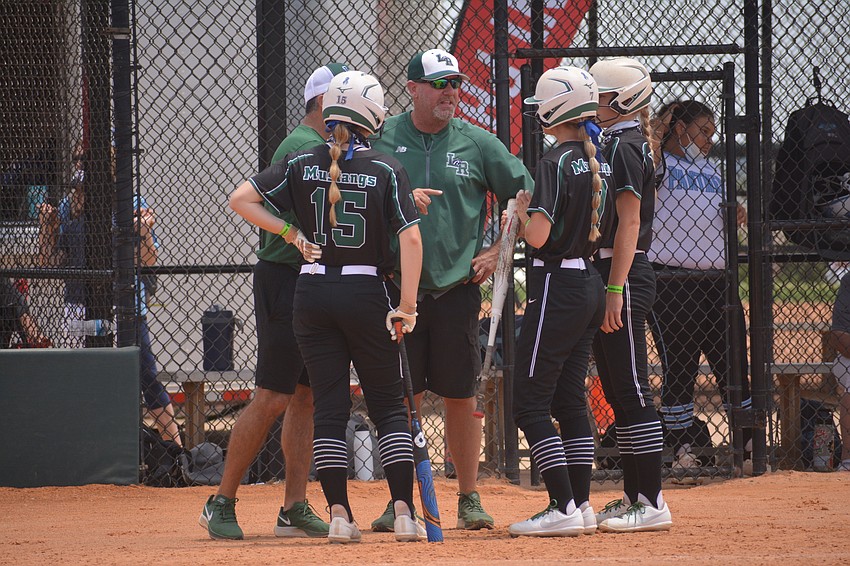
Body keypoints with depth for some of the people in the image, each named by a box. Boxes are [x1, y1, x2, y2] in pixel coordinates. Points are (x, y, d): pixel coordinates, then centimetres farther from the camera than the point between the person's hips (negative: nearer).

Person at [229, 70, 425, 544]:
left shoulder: (302, 164, 1)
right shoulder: (387, 170, -5)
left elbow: (241, 199, -1)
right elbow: (411, 238, -12)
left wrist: (291, 234, 2)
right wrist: (407, 305, -10)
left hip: (312, 292, 2)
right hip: (367, 292, -2)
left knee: (329, 406, 6)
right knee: (390, 406, 6)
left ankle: (340, 515, 0)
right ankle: (405, 513, -3)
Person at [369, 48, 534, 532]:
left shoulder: (477, 143, 4)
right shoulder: (382, 140, 3)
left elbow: (525, 194, 9)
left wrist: (498, 251, 2)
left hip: (457, 287, 0)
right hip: (399, 287, 0)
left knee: (461, 397, 3)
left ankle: (469, 499, 12)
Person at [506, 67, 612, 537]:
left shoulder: (556, 164, -16)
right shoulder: (599, 163, 10)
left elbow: (538, 236, -23)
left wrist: (522, 212, -1)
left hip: (557, 285, -9)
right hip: (592, 285, 9)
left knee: (530, 404, -5)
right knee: (570, 401, 14)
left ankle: (563, 508, -10)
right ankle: (581, 504, 14)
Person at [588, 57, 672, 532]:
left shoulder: (624, 147, -12)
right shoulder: (616, 145, 18)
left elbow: (629, 221, -18)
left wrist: (615, 288, -22)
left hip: (625, 276, -10)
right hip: (615, 277, 10)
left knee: (632, 389, -10)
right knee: (619, 391, 12)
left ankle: (652, 503, -10)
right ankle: (635, 497, 16)